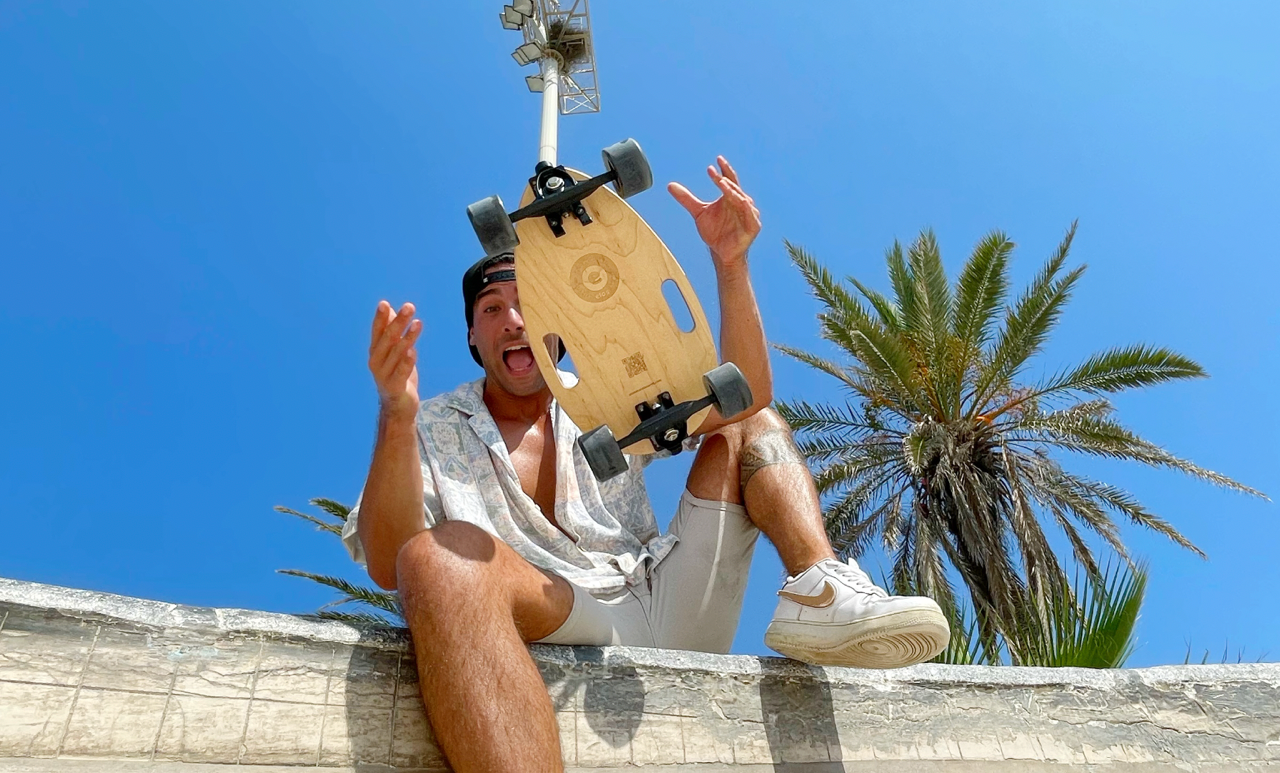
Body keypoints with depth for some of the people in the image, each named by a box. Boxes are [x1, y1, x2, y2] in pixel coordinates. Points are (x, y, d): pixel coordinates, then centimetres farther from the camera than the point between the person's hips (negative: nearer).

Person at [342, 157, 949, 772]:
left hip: (666, 610, 5)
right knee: (439, 558, -35)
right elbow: (389, 566, -7)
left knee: (750, 428, 8)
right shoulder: (435, 428, 11)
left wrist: (730, 264, -7)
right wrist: (396, 418, -23)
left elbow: (744, 397, 5)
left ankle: (821, 592, -17)